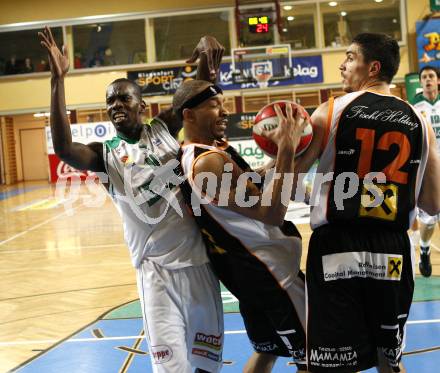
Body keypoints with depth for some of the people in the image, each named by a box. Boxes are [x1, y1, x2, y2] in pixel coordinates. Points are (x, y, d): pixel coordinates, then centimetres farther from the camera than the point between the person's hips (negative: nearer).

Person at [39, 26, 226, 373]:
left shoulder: (164, 129, 4)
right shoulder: (106, 154, 0)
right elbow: (64, 148, -19)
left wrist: (205, 51, -21)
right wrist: (58, 80, -24)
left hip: (197, 257, 1)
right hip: (155, 266, -1)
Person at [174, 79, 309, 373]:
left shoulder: (212, 150, 9)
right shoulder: (209, 162, -24)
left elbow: (249, 186, 20)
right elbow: (271, 213, -29)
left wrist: (279, 155, 8)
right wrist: (287, 150, -30)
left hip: (248, 264, 11)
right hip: (264, 267, -11)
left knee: (267, 349, 24)